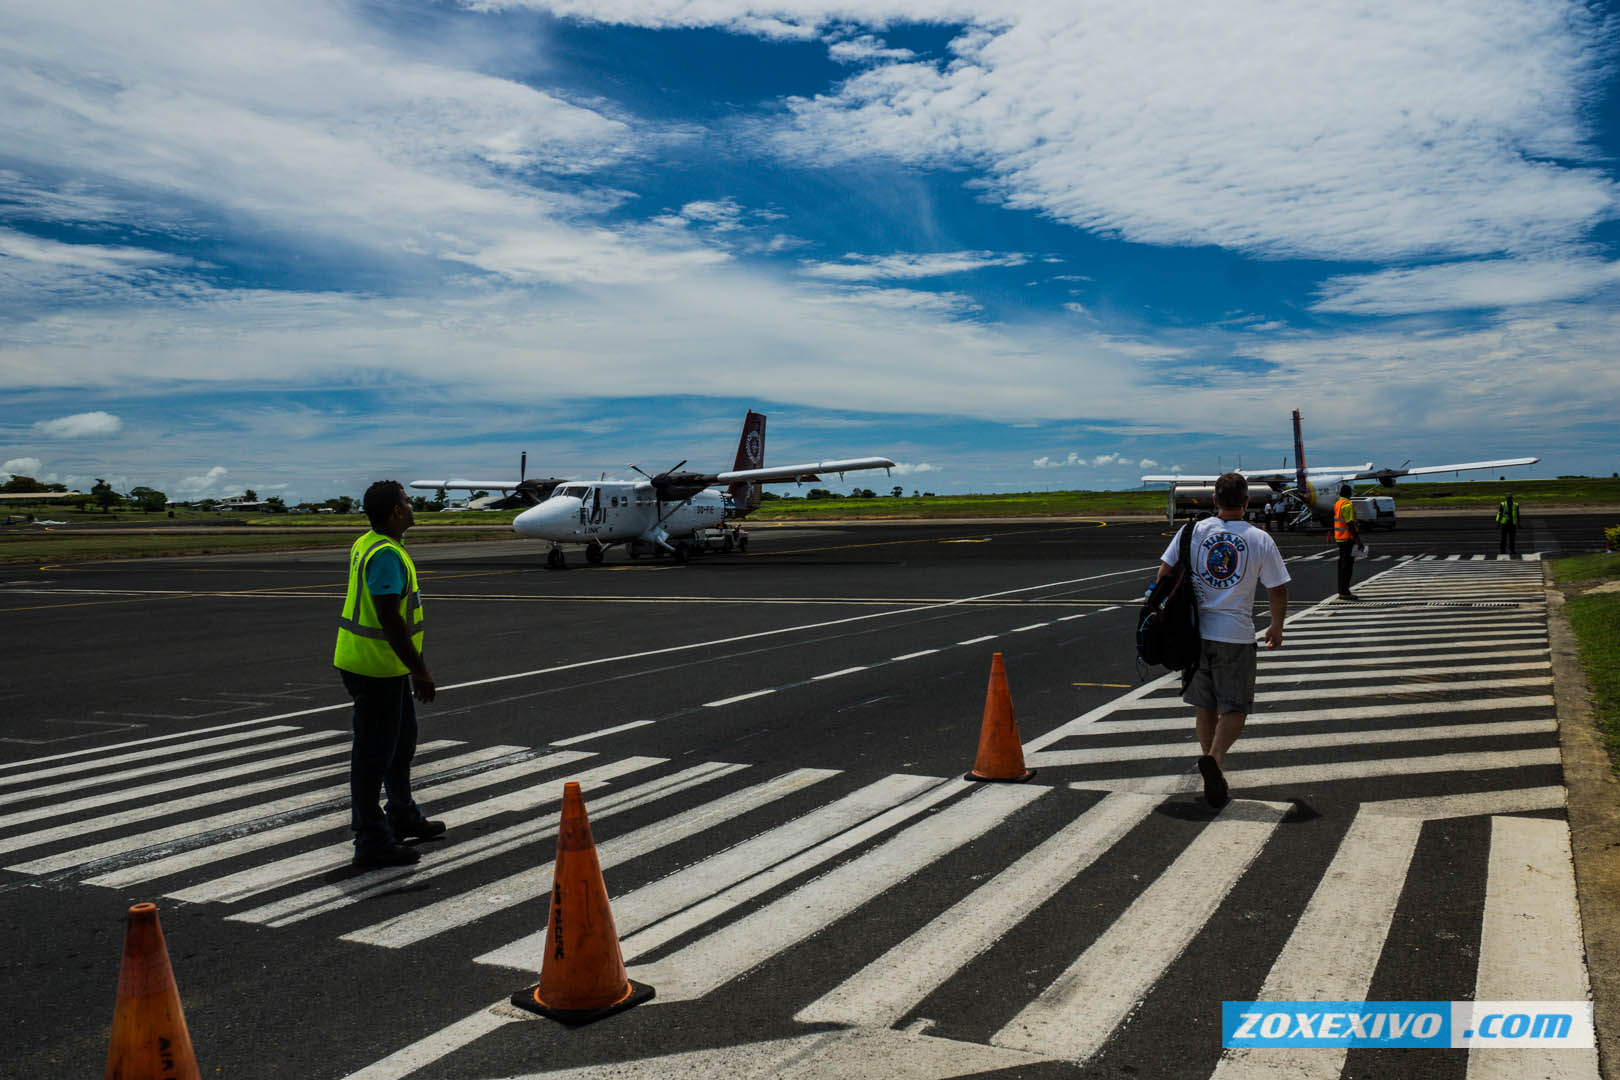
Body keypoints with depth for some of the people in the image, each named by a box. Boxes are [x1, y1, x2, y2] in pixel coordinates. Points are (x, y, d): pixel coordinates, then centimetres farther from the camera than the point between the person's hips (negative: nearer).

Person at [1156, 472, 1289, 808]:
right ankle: (1214, 758, -19)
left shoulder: (1193, 531, -1)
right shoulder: (1261, 540, -4)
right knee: (1235, 708, 4)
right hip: (1236, 636, -2)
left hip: (1196, 631, 2)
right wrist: (1276, 629, 18)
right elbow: (1277, 592, 2)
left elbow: (1164, 574, -2)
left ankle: (1209, 756, 27)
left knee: (1204, 704, 18)